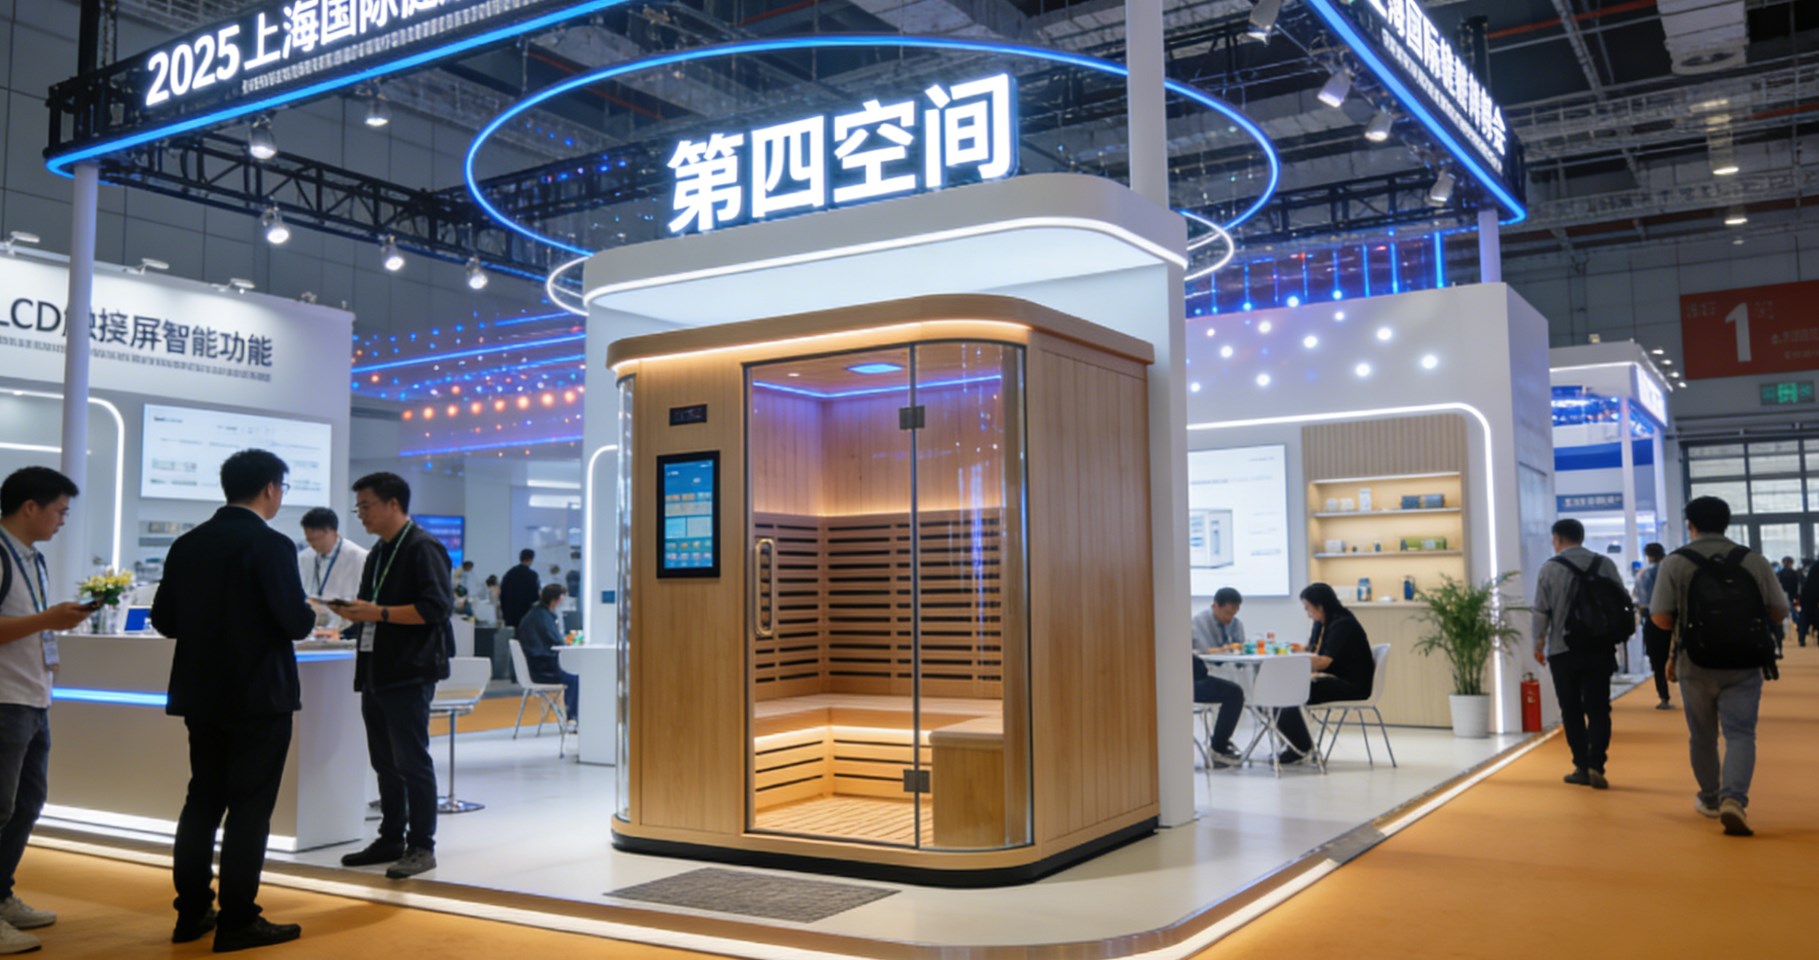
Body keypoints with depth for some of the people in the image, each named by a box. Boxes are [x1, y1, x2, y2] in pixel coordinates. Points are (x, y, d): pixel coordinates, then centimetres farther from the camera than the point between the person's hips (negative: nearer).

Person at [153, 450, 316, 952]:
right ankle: (238, 921, 4)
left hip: (201, 694, 7)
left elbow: (164, 619, 8)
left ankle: (192, 912, 21)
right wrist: (311, 613, 3)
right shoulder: (271, 545, -15)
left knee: (203, 800, 15)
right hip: (259, 695, -7)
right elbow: (295, 623, -19)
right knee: (250, 807, 0)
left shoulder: (186, 544, 5)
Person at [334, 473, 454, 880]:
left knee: (411, 762, -6)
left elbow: (436, 606, -20)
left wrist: (378, 612, -21)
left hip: (409, 673, -9)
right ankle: (391, 839, 24)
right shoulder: (378, 553, 18)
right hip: (376, 671, 9)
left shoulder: (422, 549, -11)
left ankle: (422, 847, 1)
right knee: (384, 761, 14)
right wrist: (357, 613, 5)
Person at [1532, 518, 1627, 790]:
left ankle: (1582, 767, 10)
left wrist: (1538, 644, 10)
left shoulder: (1549, 568, -4)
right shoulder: (1605, 564, 2)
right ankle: (1596, 765, -8)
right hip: (1599, 648, 2)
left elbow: (1541, 611, -3)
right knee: (1598, 708, 5)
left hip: (1562, 650, -1)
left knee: (1571, 710, 8)